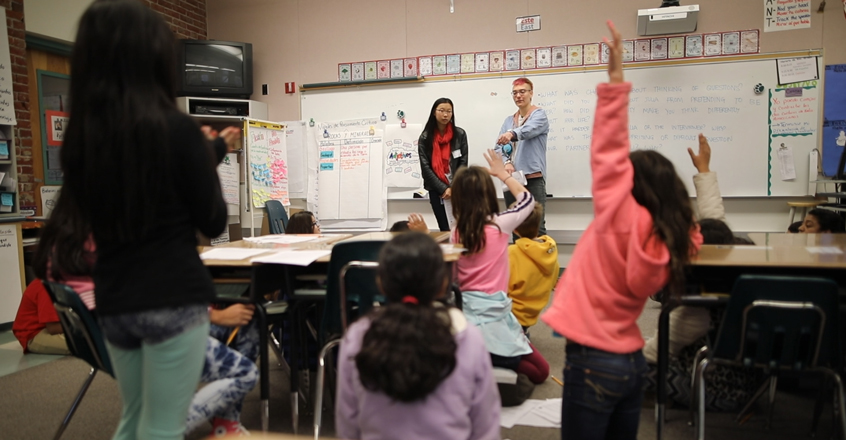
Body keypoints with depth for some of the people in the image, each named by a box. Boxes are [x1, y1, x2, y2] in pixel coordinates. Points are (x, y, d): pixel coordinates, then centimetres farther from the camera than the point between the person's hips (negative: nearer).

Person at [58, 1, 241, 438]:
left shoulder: (78, 137, 4)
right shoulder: (176, 127, -14)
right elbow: (213, 222, -7)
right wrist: (214, 152, 8)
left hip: (113, 302, 6)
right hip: (174, 299, -6)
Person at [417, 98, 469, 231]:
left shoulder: (460, 134, 3)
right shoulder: (425, 137, 3)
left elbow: (463, 163, 0)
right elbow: (425, 167, -2)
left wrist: (454, 188, -10)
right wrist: (443, 189, -10)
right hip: (436, 190, 0)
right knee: (445, 229, 1)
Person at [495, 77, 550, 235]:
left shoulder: (539, 115, 0)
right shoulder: (509, 120, 17)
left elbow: (528, 130, -23)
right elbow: (499, 147, 10)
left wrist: (511, 134, -43)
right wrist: (506, 163, -11)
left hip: (533, 178, -5)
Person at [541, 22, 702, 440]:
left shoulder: (624, 220, -16)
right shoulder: (668, 242, 3)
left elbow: (608, 156, -19)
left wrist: (615, 81, -20)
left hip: (593, 361, -7)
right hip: (631, 359, 8)